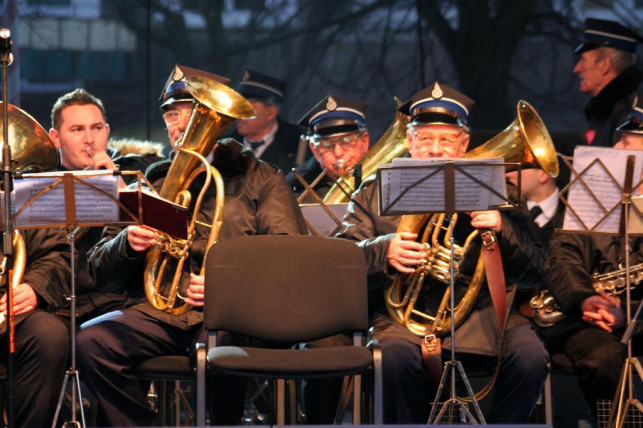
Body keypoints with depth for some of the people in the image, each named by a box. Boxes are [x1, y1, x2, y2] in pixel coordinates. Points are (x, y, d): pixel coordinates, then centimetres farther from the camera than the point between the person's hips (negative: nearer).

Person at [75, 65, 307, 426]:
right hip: (162, 311, 4)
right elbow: (101, 270, 19)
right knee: (93, 340, -26)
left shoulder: (259, 179, 13)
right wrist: (126, 243, -5)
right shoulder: (154, 185, 23)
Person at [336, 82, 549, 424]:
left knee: (530, 357, -27)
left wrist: (502, 229, -9)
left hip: (481, 314, 1)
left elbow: (532, 272, 10)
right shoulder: (375, 193, 16)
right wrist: (383, 252, -16)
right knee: (395, 359, -34)